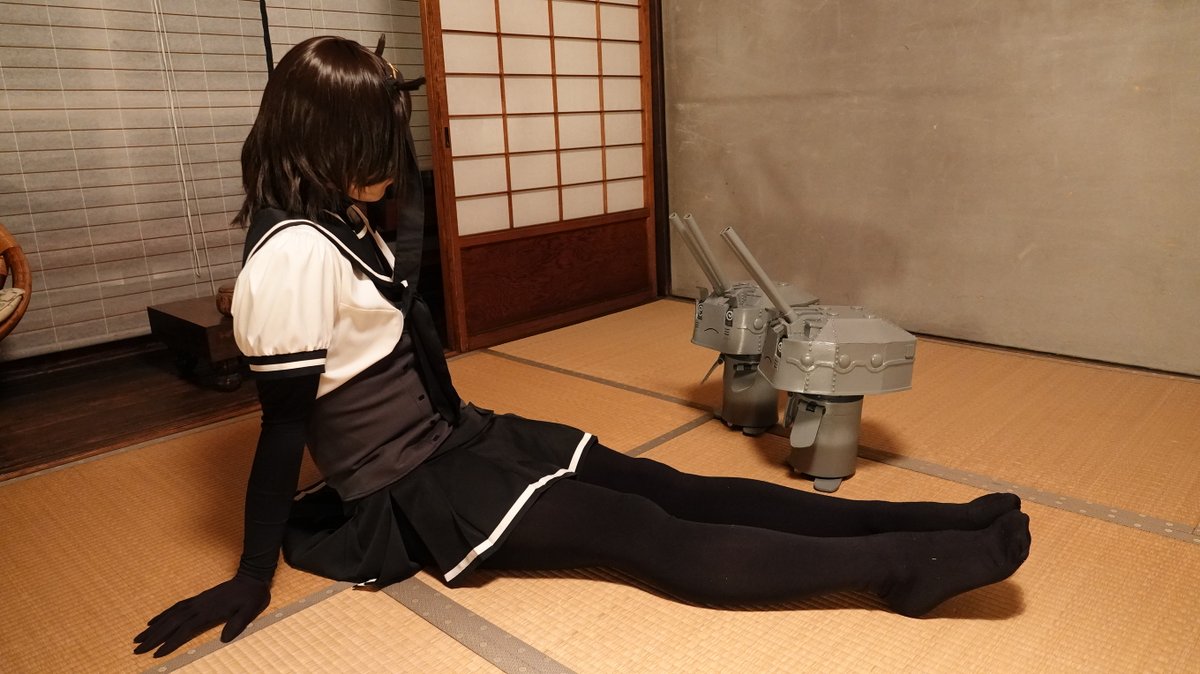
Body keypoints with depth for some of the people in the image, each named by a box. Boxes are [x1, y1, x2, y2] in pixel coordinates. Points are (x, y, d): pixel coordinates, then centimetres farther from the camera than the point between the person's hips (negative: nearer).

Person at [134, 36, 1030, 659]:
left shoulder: (337, 222, 8)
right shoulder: (295, 255, -22)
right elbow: (283, 425, -19)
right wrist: (253, 578, -12)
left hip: (461, 435, 9)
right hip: (412, 491, -9)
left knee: (666, 486, -4)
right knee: (649, 534, -18)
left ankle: (905, 520, -4)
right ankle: (904, 564, -17)